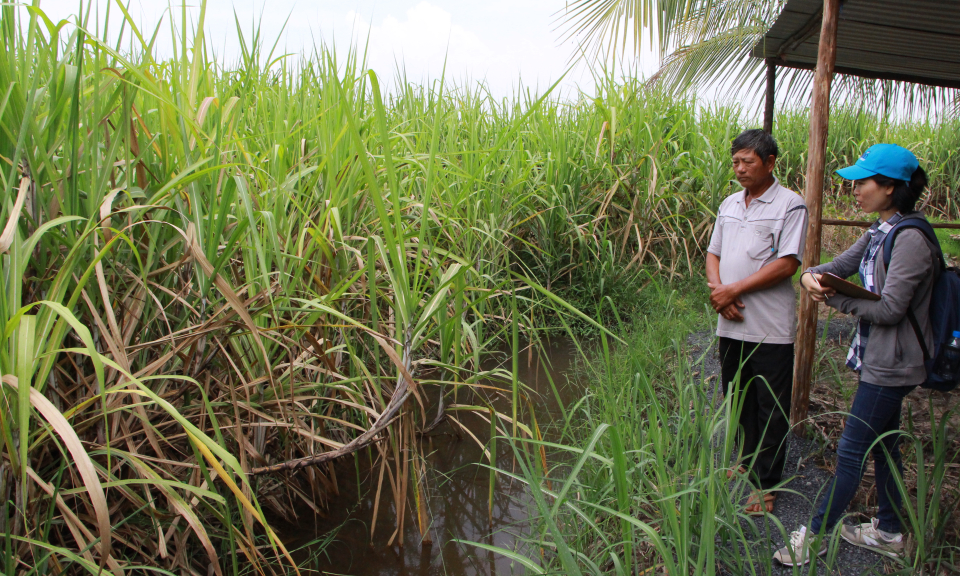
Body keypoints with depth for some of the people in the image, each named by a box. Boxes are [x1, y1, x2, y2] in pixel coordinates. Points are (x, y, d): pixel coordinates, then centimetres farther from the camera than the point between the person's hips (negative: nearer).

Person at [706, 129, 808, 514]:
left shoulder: (790, 205, -9)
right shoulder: (730, 204, 12)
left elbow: (787, 264, -16)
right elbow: (714, 253, 14)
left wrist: (734, 290, -16)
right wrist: (717, 288, -6)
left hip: (771, 327, -6)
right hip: (731, 323, 7)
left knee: (771, 407, 4)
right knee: (737, 398, 18)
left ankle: (767, 483, 16)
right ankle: (747, 463, 37)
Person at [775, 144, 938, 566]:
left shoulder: (911, 239, -21)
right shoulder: (880, 233, 9)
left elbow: (889, 308, -23)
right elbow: (841, 266, 8)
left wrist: (834, 298, -16)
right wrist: (812, 276, -14)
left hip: (891, 365, -10)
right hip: (878, 358, 10)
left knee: (851, 451, -1)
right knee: (883, 446, 18)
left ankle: (815, 536, 9)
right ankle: (889, 531, 32)